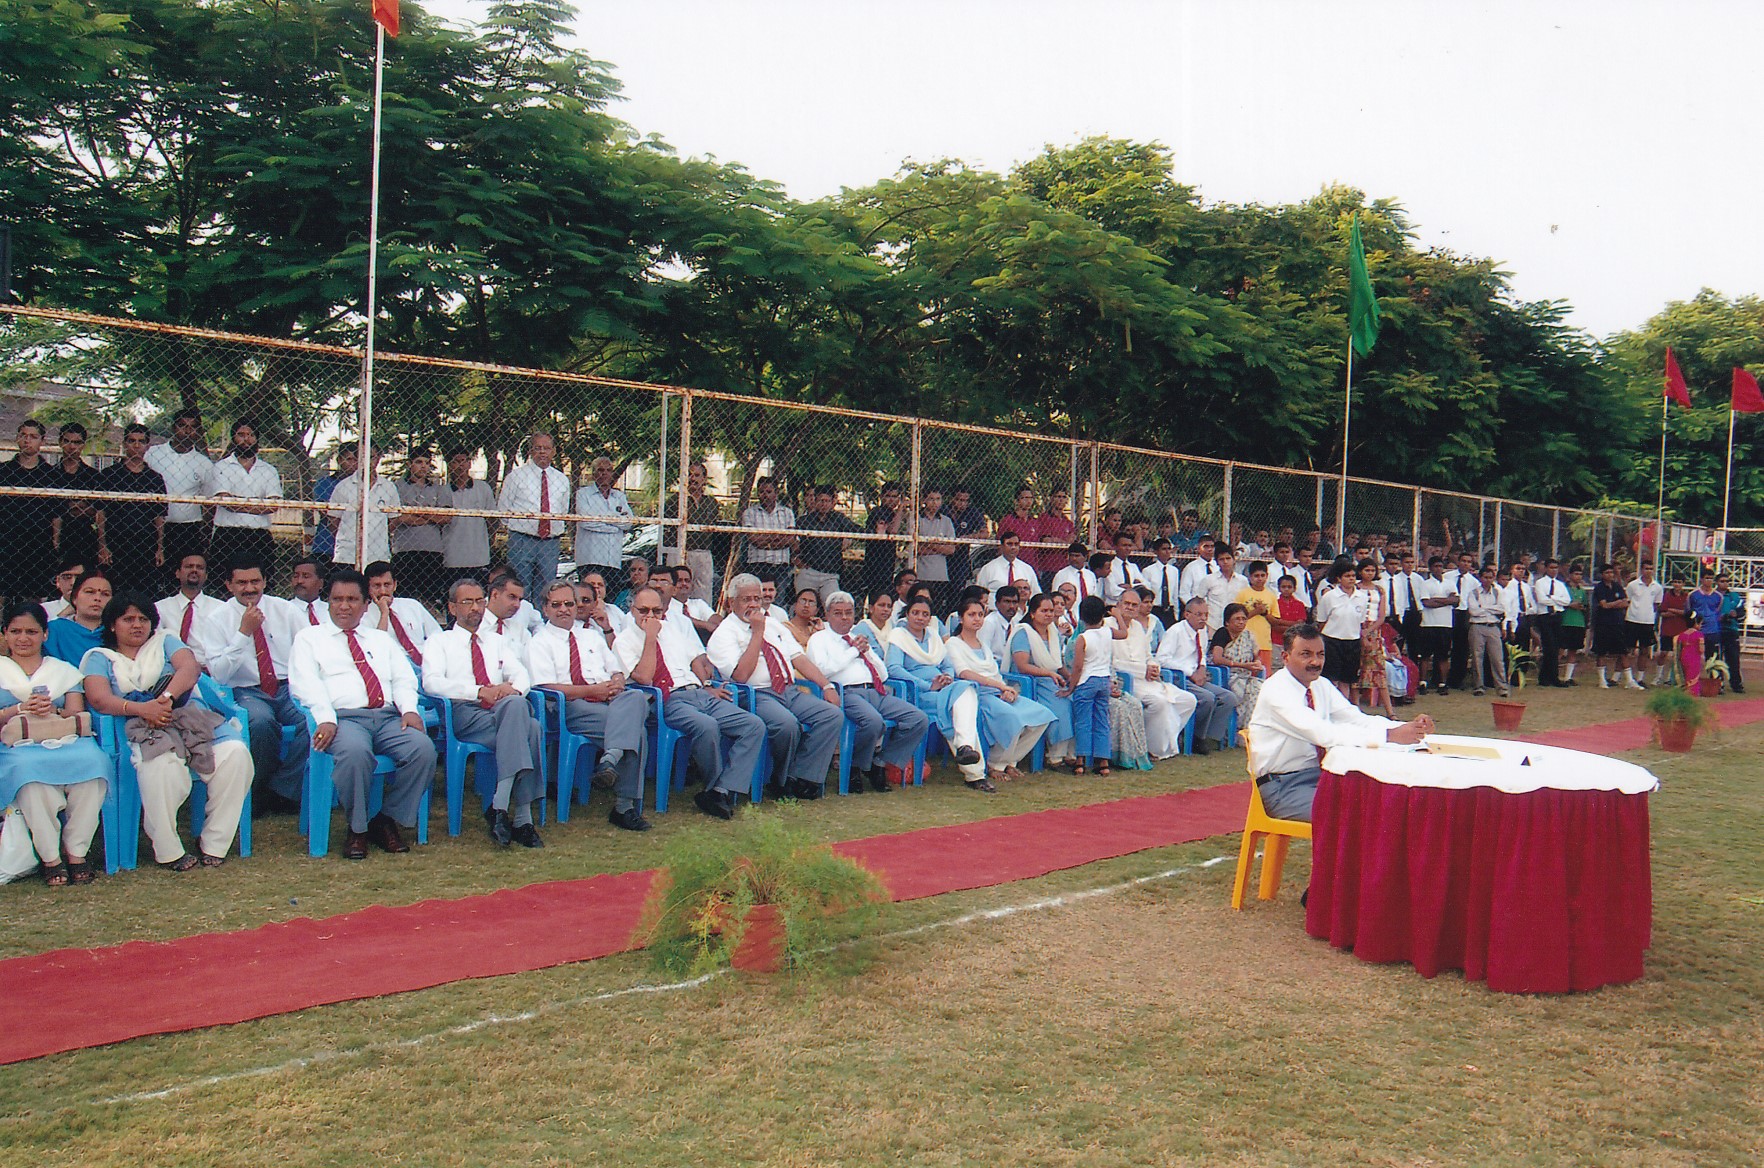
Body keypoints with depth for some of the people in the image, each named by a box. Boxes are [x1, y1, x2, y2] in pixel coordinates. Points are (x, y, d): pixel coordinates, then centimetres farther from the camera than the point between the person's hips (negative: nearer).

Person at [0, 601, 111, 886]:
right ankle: (50, 857, -31)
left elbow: (78, 716, 10)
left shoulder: (64, 670, 24)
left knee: (93, 760, -35)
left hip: (65, 742, 1)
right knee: (28, 767, -39)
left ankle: (76, 852, -26)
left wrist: (54, 711, -11)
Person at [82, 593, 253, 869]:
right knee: (161, 765, -38)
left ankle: (213, 844, -17)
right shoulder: (100, 657, 20)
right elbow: (98, 698, -1)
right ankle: (167, 851, -24)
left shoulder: (164, 642, 26)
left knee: (234, 753, -27)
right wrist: (142, 709, -19)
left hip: (192, 717, 3)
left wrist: (167, 697, -17)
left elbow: (190, 666, 4)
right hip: (142, 729, -2)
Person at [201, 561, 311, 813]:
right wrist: (244, 632, -12)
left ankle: (281, 791, -19)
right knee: (261, 721, -37)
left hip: (290, 688, 2)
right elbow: (218, 675, -5)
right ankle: (263, 787, -12)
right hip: (247, 692, -1)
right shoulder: (216, 620, 4)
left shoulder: (286, 610, 9)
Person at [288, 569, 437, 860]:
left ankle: (388, 820, -11)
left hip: (389, 717, 3)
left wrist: (409, 709, -4)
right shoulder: (310, 637, 19)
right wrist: (325, 718, -16)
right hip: (343, 717, -3)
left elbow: (404, 680, 18)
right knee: (355, 752, -38)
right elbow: (305, 683, 3)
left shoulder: (382, 639, 30)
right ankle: (357, 828, -16)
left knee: (423, 748, -28)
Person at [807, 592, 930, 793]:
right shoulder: (820, 639, 14)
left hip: (876, 692, 6)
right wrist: (854, 650, 3)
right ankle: (855, 768, -11)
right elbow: (824, 670, -7)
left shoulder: (859, 639, 30)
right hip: (846, 692, -6)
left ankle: (880, 764, -4)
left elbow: (884, 674, 27)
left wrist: (867, 650, 10)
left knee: (919, 719, -14)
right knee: (873, 721, -38)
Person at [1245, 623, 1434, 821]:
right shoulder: (1276, 691, -18)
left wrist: (1410, 728, -19)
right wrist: (1388, 736, -36)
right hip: (1282, 787, -8)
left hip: (1319, 773, 8)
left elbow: (1358, 720, -2)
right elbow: (1324, 733, -30)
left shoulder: (1321, 686, 7)